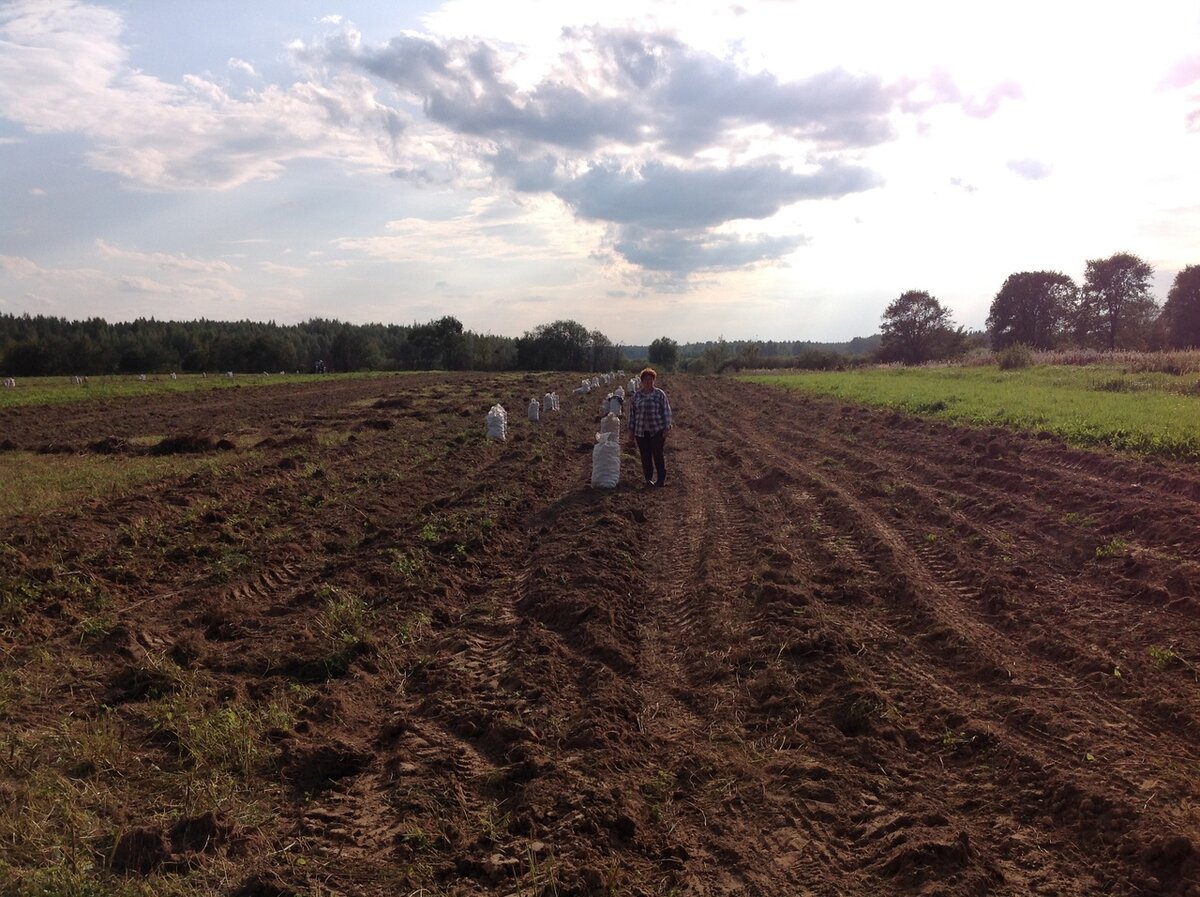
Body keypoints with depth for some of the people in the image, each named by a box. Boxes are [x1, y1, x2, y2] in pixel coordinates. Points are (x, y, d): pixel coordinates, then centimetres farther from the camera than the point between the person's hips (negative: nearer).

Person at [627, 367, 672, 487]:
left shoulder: (660, 394, 2)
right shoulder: (636, 396, 9)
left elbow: (666, 411, 1)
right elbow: (632, 413, 11)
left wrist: (666, 428, -5)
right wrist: (631, 431, 8)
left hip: (657, 430, -3)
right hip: (641, 432, 3)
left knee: (658, 454, -4)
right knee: (645, 456, 5)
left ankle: (661, 479, 7)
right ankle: (648, 478, 17)